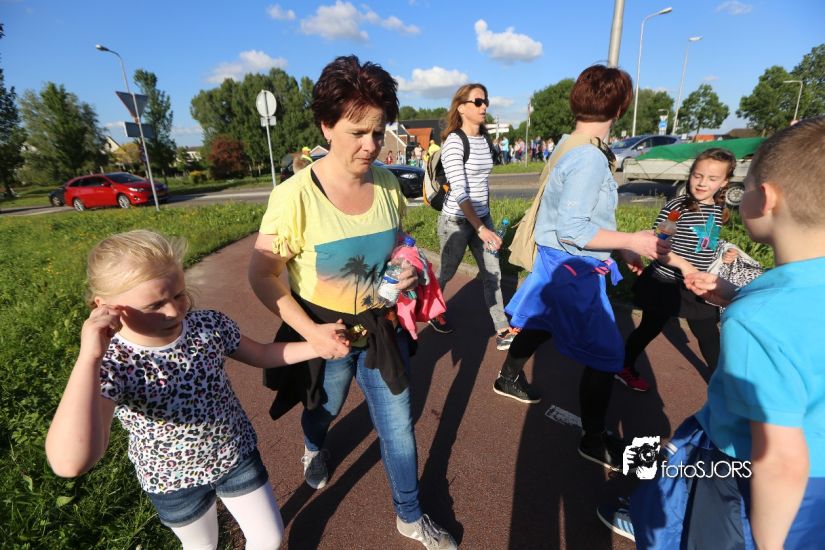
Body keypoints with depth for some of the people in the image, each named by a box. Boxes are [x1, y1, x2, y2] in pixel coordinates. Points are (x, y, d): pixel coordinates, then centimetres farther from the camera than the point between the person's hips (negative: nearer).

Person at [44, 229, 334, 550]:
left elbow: (262, 355, -2)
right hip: (175, 482, -2)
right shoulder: (112, 366, -29)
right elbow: (69, 464, -44)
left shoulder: (209, 325, -20)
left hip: (238, 455, 2)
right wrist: (89, 357, -45)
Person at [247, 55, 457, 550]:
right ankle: (314, 450, 68)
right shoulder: (295, 196, -23)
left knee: (399, 427, 15)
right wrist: (310, 332, -23)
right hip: (324, 332, -2)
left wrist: (409, 270, -12)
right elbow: (262, 276, -15)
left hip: (381, 327, 3)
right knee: (323, 411, 28)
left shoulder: (387, 183, -9)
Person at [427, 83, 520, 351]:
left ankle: (503, 331, 13)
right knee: (446, 273, 12)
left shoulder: (484, 139, 8)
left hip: (482, 216, 7)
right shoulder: (454, 142, -16)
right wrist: (480, 228, -26)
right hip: (457, 220, -7)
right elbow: (459, 191, -23)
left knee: (493, 273, 5)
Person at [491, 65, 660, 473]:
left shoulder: (569, 146, 7)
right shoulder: (590, 158, -23)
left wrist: (620, 248, 14)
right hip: (574, 268, -10)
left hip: (555, 260, 10)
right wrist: (631, 241, -19)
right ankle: (594, 439, 20)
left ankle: (509, 377, 49)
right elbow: (572, 230, -27)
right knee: (606, 355, 3)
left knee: (541, 322, 27)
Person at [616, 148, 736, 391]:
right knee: (649, 329, 11)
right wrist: (683, 264, -28)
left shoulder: (718, 210, 3)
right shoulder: (676, 207, -19)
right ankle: (625, 368, 32)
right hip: (664, 285, -5)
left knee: (709, 335, 14)